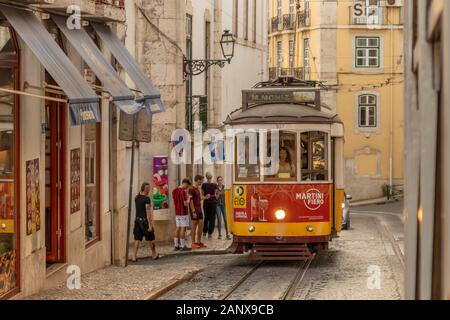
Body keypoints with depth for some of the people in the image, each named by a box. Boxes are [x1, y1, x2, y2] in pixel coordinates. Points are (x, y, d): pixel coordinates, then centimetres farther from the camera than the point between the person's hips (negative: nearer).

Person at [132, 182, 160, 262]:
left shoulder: (136, 198, 6)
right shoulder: (146, 199, -14)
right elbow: (148, 212, -19)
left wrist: (141, 191, 18)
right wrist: (150, 224, -19)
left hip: (137, 220, 6)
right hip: (145, 220, -6)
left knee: (137, 239, 4)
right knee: (151, 239, 11)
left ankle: (134, 257, -3)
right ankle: (154, 255, 23)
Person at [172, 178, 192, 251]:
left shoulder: (174, 191, 9)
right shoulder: (183, 191, -17)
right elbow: (185, 204, -19)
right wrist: (188, 198, -1)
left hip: (177, 213, 8)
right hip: (183, 213, -8)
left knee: (178, 228, 11)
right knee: (183, 229, -4)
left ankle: (176, 245, 12)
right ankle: (183, 246, -3)